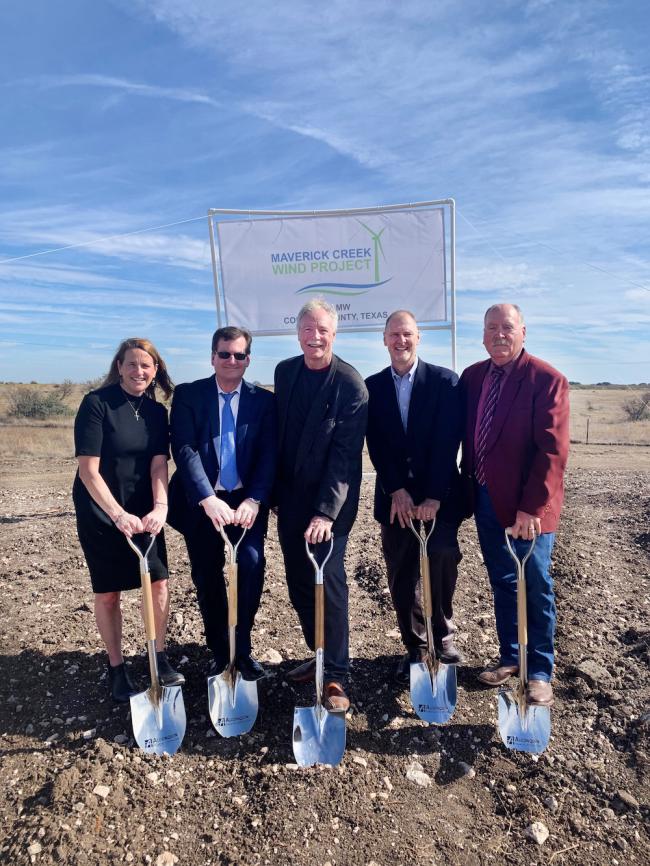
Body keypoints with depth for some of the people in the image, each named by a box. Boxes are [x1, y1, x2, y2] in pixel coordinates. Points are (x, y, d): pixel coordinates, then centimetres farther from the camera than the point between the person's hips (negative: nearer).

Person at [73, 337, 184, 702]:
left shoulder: (157, 412, 1)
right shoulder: (96, 403, -13)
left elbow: (159, 464, -6)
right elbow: (88, 469, -18)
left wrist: (160, 506, -24)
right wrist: (118, 514, -26)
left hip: (144, 512, 4)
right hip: (100, 512, -3)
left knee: (159, 583, 0)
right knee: (108, 592, 7)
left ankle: (160, 658, 21)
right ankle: (117, 667, 26)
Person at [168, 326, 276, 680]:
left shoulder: (264, 400, 3)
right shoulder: (188, 395, 0)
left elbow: (268, 455, -4)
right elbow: (184, 450, -10)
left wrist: (254, 500, -19)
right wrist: (208, 498, -23)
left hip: (246, 500, 0)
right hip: (201, 501, 0)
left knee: (252, 564, -17)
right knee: (207, 578, 8)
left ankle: (242, 648, 5)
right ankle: (219, 651, 28)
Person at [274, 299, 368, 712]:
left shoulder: (351, 385, -14)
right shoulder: (285, 371, 5)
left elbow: (344, 456, -18)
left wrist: (326, 511, -24)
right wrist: (274, 490, 12)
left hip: (329, 500, -6)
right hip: (290, 497, 6)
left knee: (328, 581, -5)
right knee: (299, 583, 13)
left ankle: (336, 676, 11)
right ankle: (321, 654, 32)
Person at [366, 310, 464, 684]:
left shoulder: (445, 381, -2)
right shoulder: (373, 386, 6)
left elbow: (448, 442, -9)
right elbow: (376, 445, -1)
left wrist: (434, 496, -15)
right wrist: (396, 491, -11)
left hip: (439, 498, -2)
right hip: (395, 499, 3)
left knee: (442, 566, -7)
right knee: (402, 579, 8)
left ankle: (443, 636, 20)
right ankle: (415, 648, 26)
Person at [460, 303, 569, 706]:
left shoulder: (547, 379, -12)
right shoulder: (472, 377, 6)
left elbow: (553, 451, -16)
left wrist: (532, 507, -20)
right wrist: (468, 487, 5)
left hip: (527, 507, -5)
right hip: (486, 499, 5)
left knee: (535, 589, 7)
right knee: (502, 584, 17)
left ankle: (540, 672, 24)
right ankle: (510, 657, 34)